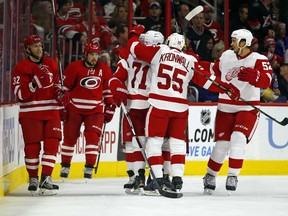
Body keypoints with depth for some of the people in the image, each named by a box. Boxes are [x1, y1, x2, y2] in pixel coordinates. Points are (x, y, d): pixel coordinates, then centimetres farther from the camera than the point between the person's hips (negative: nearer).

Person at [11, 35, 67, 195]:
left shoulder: (51, 64, 10)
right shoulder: (21, 68, -5)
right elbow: (20, 94, -13)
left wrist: (59, 92, 4)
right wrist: (34, 83, -25)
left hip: (51, 110, 4)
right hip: (30, 112, -4)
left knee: (52, 143, -7)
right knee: (32, 146, -1)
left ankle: (46, 179, -7)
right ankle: (33, 178, 17)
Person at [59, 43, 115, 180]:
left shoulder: (104, 69, 2)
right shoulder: (74, 67, -9)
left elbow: (109, 90, 11)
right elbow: (64, 87, -3)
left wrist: (110, 108, 9)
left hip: (95, 109, 1)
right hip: (74, 108, -1)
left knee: (93, 136, -10)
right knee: (70, 137, 4)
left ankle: (89, 168, -3)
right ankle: (65, 166, 18)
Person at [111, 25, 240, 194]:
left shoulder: (159, 52, 4)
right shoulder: (190, 61, 9)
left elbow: (134, 47, 5)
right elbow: (205, 79, 9)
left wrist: (135, 33, 25)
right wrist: (227, 88, 15)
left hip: (159, 104, -2)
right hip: (180, 106, 2)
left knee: (154, 141, 3)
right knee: (178, 143, 10)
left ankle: (158, 180, -4)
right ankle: (177, 180, 3)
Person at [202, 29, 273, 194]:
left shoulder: (259, 60, -11)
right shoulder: (226, 56, 4)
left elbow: (266, 80, -28)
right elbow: (215, 71, 23)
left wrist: (254, 76, -46)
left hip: (248, 108, -3)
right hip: (225, 108, 3)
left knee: (238, 138, -20)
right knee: (222, 143, 0)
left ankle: (233, 176, -11)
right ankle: (210, 176, 17)